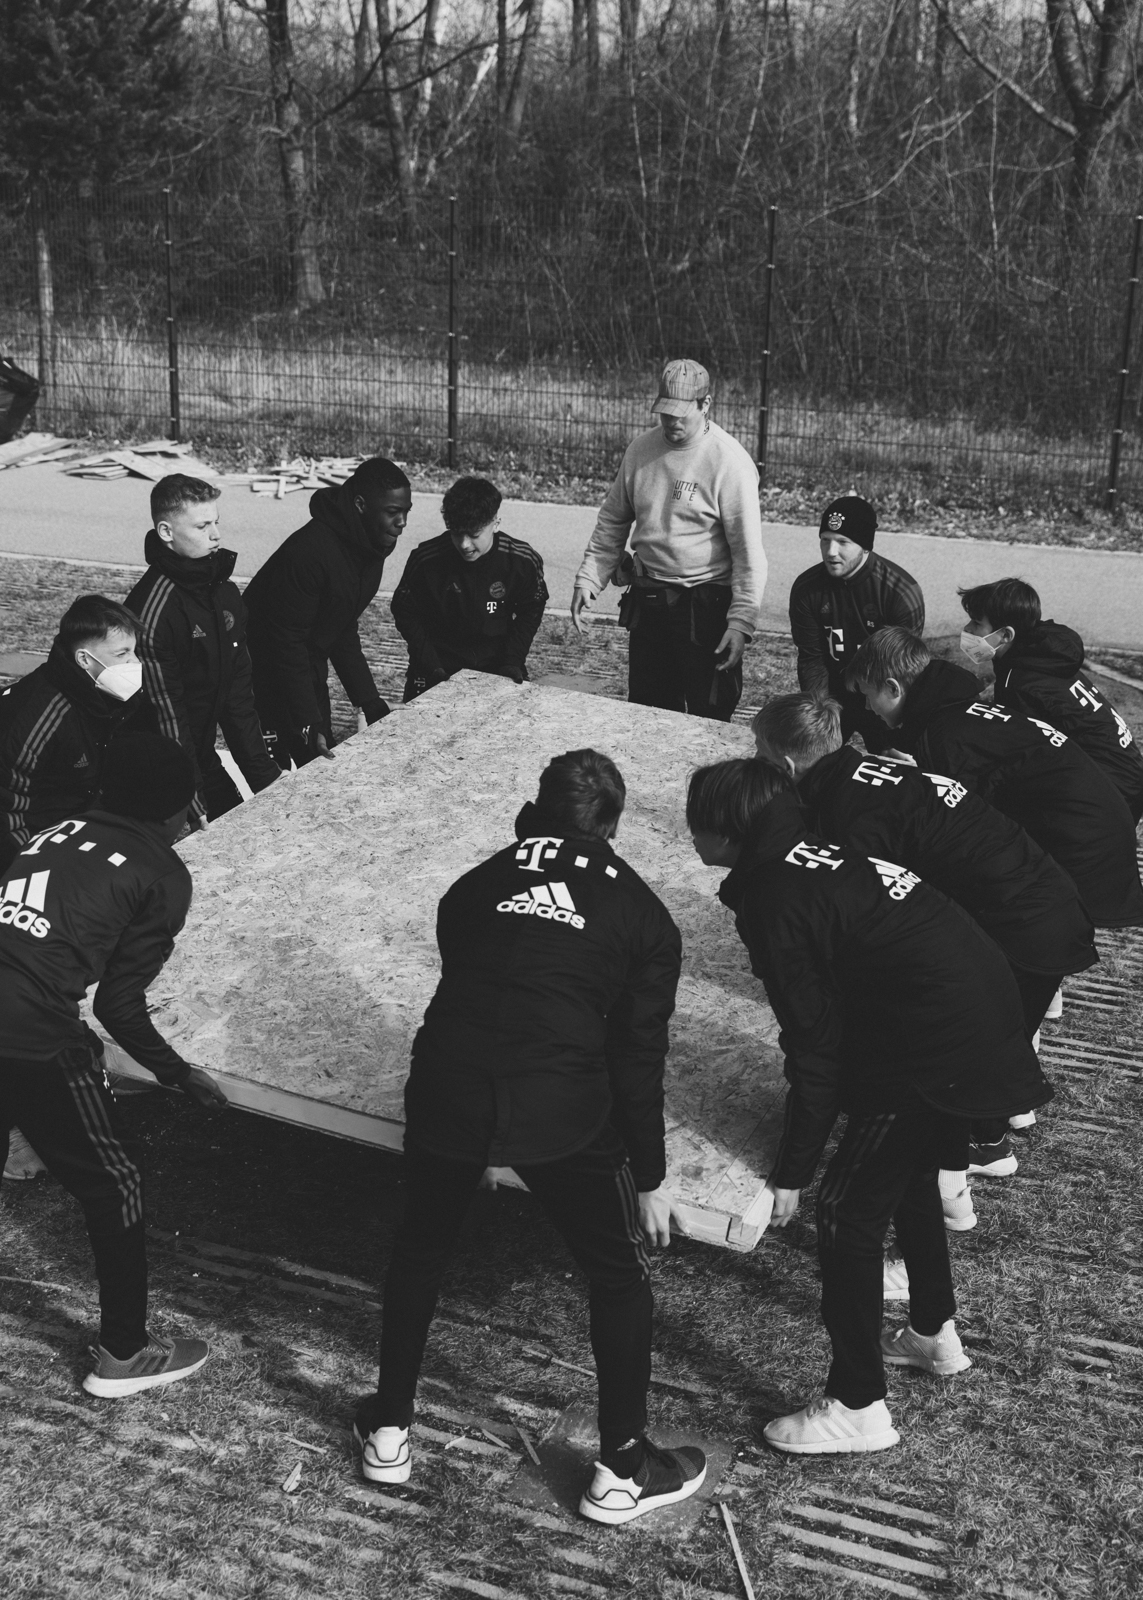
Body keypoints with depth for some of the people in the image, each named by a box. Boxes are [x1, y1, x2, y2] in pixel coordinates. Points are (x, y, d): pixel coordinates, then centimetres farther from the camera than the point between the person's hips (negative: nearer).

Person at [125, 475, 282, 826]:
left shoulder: (224, 591, 2)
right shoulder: (152, 612, -23)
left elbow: (238, 693, 7)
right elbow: (165, 717, -22)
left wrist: (264, 774, 2)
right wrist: (197, 812, -21)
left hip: (203, 759, 7)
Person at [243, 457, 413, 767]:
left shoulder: (370, 547, -2)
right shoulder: (310, 550, -30)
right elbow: (286, 640, -28)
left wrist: (371, 704, 3)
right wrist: (308, 724, -31)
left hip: (308, 667, 9)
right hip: (268, 669, -8)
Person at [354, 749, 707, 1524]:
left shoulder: (475, 886, 21)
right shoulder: (643, 914, 14)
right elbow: (638, 1059, 11)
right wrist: (650, 1178, 21)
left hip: (447, 1083, 3)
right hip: (561, 1103, -2)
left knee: (420, 1250, 28)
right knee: (620, 1275, 20)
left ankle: (388, 1430, 43)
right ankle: (623, 1469, 30)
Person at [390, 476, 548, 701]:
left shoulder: (523, 561, -16)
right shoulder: (425, 560, -19)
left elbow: (529, 614, 2)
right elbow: (405, 612, -5)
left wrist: (512, 663, -8)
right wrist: (432, 666, -12)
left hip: (497, 664, 1)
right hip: (439, 665, -1)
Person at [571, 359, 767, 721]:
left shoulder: (730, 463, -14)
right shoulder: (640, 450, 3)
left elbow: (749, 553, -15)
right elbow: (612, 522, 14)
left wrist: (741, 623, -19)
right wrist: (588, 579, 5)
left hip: (705, 608, -5)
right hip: (647, 603, 6)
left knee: (708, 718, 0)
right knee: (644, 714, 14)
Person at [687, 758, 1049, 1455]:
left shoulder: (778, 901, -17)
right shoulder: (817, 851, 9)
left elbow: (815, 1047, -16)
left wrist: (792, 1173, -9)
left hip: (937, 1045, -10)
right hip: (987, 1000, 10)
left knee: (847, 1214, 1)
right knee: (910, 1172, 29)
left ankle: (858, 1407, 11)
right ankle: (936, 1333, 46)